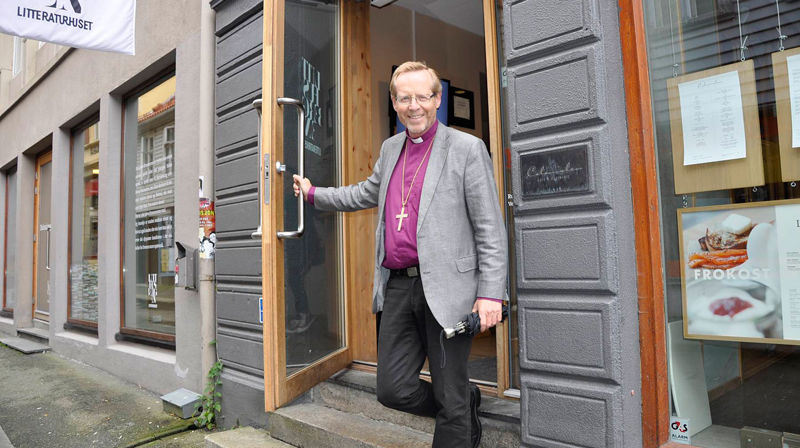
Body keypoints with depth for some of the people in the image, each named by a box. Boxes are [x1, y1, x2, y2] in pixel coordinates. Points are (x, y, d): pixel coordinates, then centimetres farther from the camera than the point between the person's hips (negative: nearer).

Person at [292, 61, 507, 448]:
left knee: (449, 399, 5)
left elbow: (490, 228, -7)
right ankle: (467, 403, 36)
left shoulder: (467, 148, -4)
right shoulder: (391, 148, 15)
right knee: (393, 390, 10)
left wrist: (490, 293, -13)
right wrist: (313, 194, 35)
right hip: (397, 286, 6)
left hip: (445, 288, -6)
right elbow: (366, 194, 33)